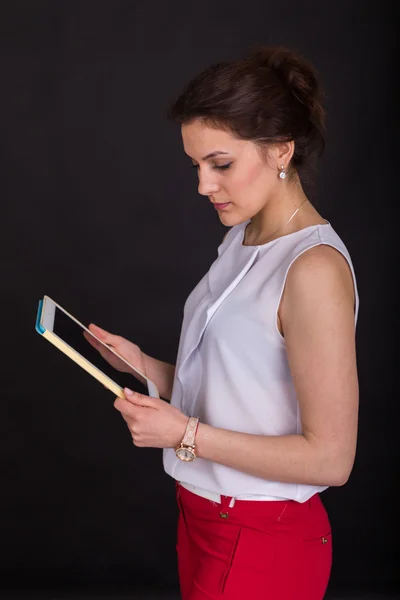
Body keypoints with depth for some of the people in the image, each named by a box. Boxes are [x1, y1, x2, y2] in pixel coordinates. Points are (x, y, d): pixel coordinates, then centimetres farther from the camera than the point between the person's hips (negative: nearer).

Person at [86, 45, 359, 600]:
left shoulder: (314, 269, -22)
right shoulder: (243, 238, 5)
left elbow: (329, 458, -21)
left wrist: (186, 435, -21)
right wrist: (149, 369, -2)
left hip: (264, 542, -8)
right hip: (204, 514, 8)